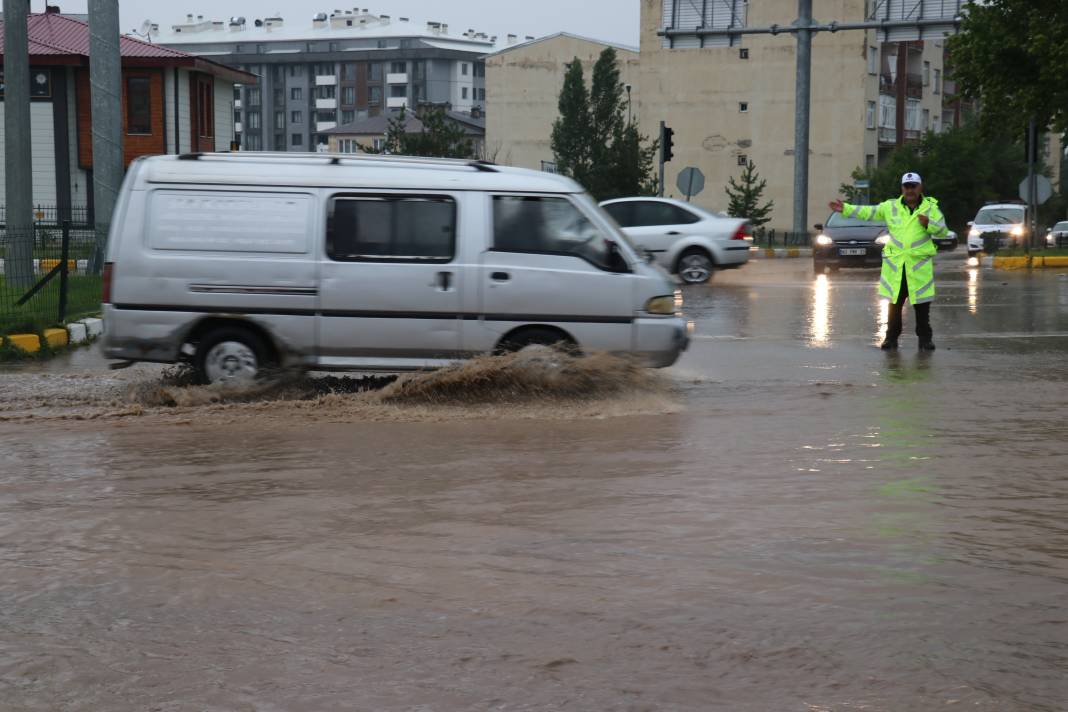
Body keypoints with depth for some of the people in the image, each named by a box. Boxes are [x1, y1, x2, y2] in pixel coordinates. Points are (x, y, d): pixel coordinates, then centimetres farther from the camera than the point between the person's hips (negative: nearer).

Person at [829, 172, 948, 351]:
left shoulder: (930, 207, 6)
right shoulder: (891, 206, 9)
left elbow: (943, 230, 3)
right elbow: (868, 212, 11)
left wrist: (928, 224, -17)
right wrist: (845, 209, 5)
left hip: (920, 265, -1)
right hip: (895, 263, 1)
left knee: (922, 306, 2)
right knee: (894, 304, 5)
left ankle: (925, 339, 12)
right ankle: (891, 338, 13)